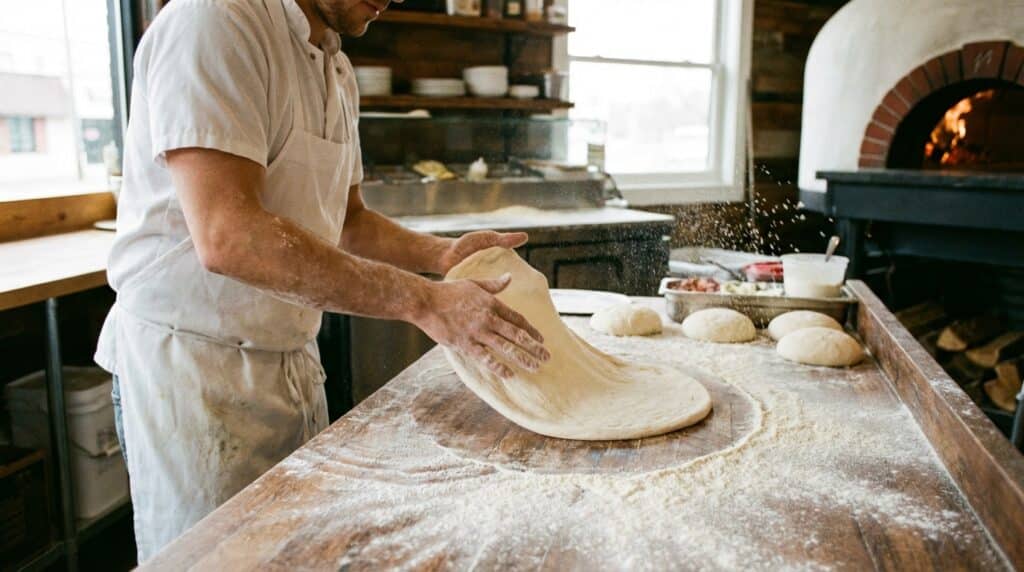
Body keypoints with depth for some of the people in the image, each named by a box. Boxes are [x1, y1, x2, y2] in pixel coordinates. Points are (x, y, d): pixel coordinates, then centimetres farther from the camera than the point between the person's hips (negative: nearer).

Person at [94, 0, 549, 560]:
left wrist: (445, 254, -1)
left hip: (294, 360, 8)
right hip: (193, 363, -8)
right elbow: (227, 235, -29)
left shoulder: (337, 70, 10)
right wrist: (422, 301, -30)